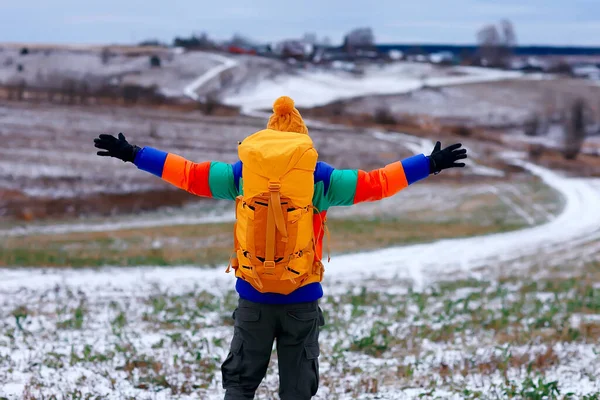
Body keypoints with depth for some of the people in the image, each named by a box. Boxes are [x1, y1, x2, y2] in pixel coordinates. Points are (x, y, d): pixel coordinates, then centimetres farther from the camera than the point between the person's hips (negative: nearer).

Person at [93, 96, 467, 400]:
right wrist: (430, 164, 8)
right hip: (303, 300, -1)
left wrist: (134, 154, 20)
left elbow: (190, 174, 9)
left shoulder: (243, 172, 2)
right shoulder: (319, 177, -2)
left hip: (253, 298, 1)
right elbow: (375, 183, 0)